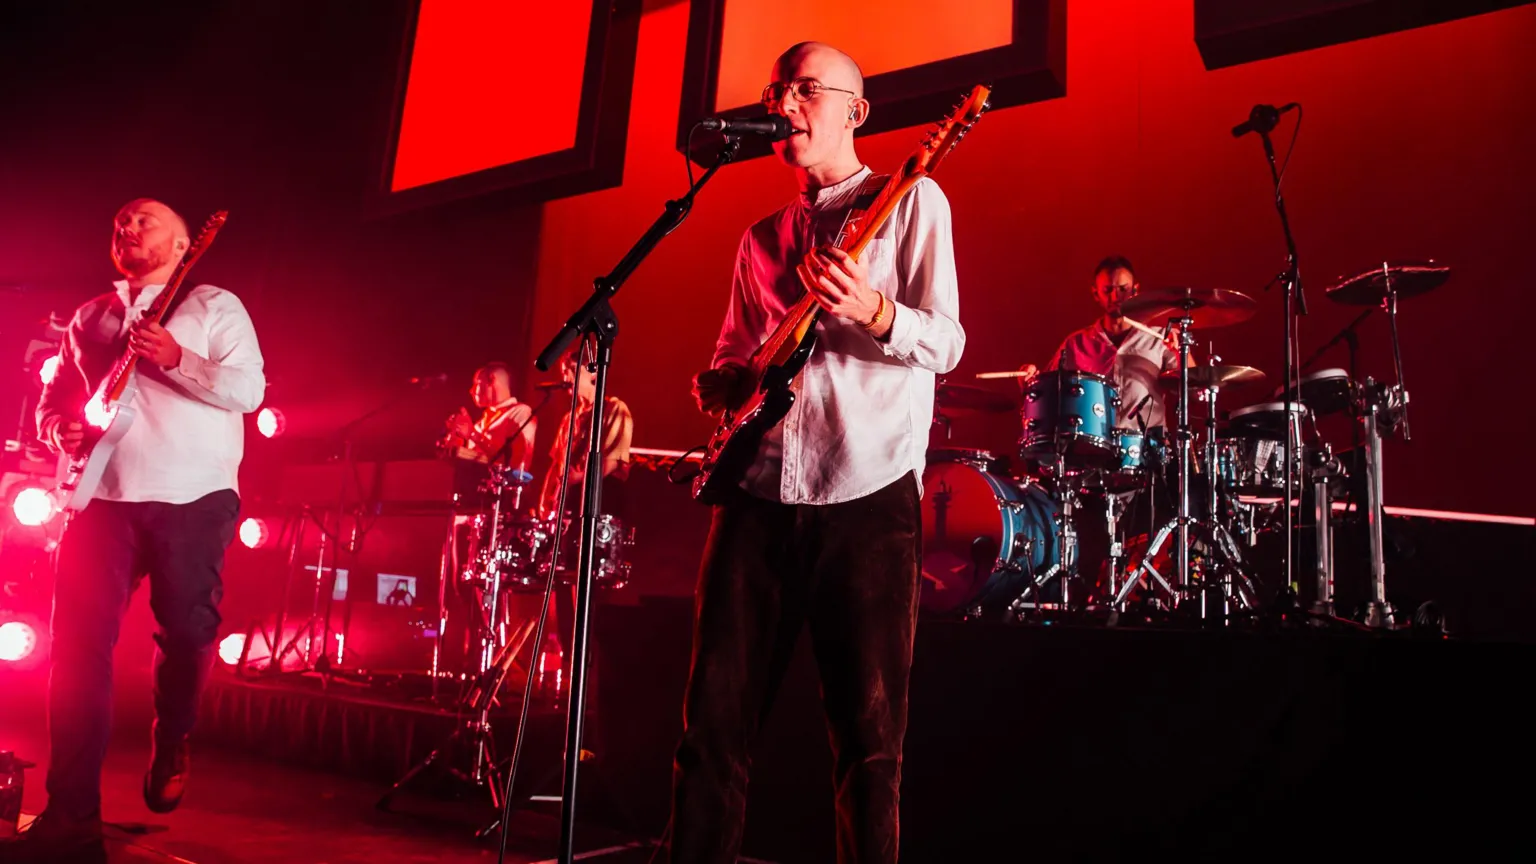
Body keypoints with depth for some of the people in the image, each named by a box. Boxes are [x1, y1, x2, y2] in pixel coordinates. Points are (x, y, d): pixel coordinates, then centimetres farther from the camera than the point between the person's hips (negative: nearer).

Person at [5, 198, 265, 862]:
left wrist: (174, 359, -18)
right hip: (102, 495, 4)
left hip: (193, 496, -3)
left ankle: (170, 748, 29)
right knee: (79, 643, -6)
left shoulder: (214, 306, 6)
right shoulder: (88, 318, 21)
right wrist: (58, 429, 2)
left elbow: (249, 389, -6)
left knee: (187, 632, 1)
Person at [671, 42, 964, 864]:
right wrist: (717, 383, 3)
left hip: (868, 494, -4)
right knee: (715, 717, 5)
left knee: (870, 732, 1)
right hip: (758, 490, 5)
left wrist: (873, 313, -23)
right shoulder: (761, 237, 21)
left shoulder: (911, 201, 6)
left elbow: (947, 343, -3)